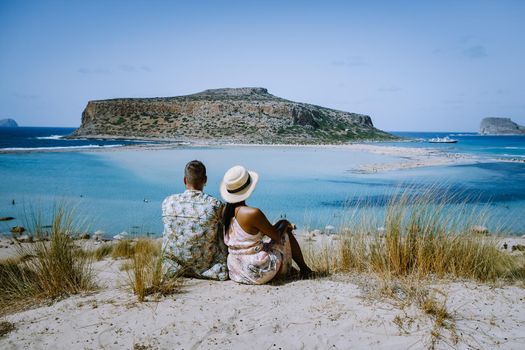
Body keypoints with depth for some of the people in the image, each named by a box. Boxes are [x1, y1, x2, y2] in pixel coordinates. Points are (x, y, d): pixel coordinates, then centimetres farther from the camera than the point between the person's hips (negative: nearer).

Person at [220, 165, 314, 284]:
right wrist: (285, 224, 10)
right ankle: (304, 269, 31)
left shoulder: (225, 212, -2)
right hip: (258, 272, -7)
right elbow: (277, 236, -11)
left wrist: (277, 225, 19)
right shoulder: (253, 213, -25)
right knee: (286, 231, 13)